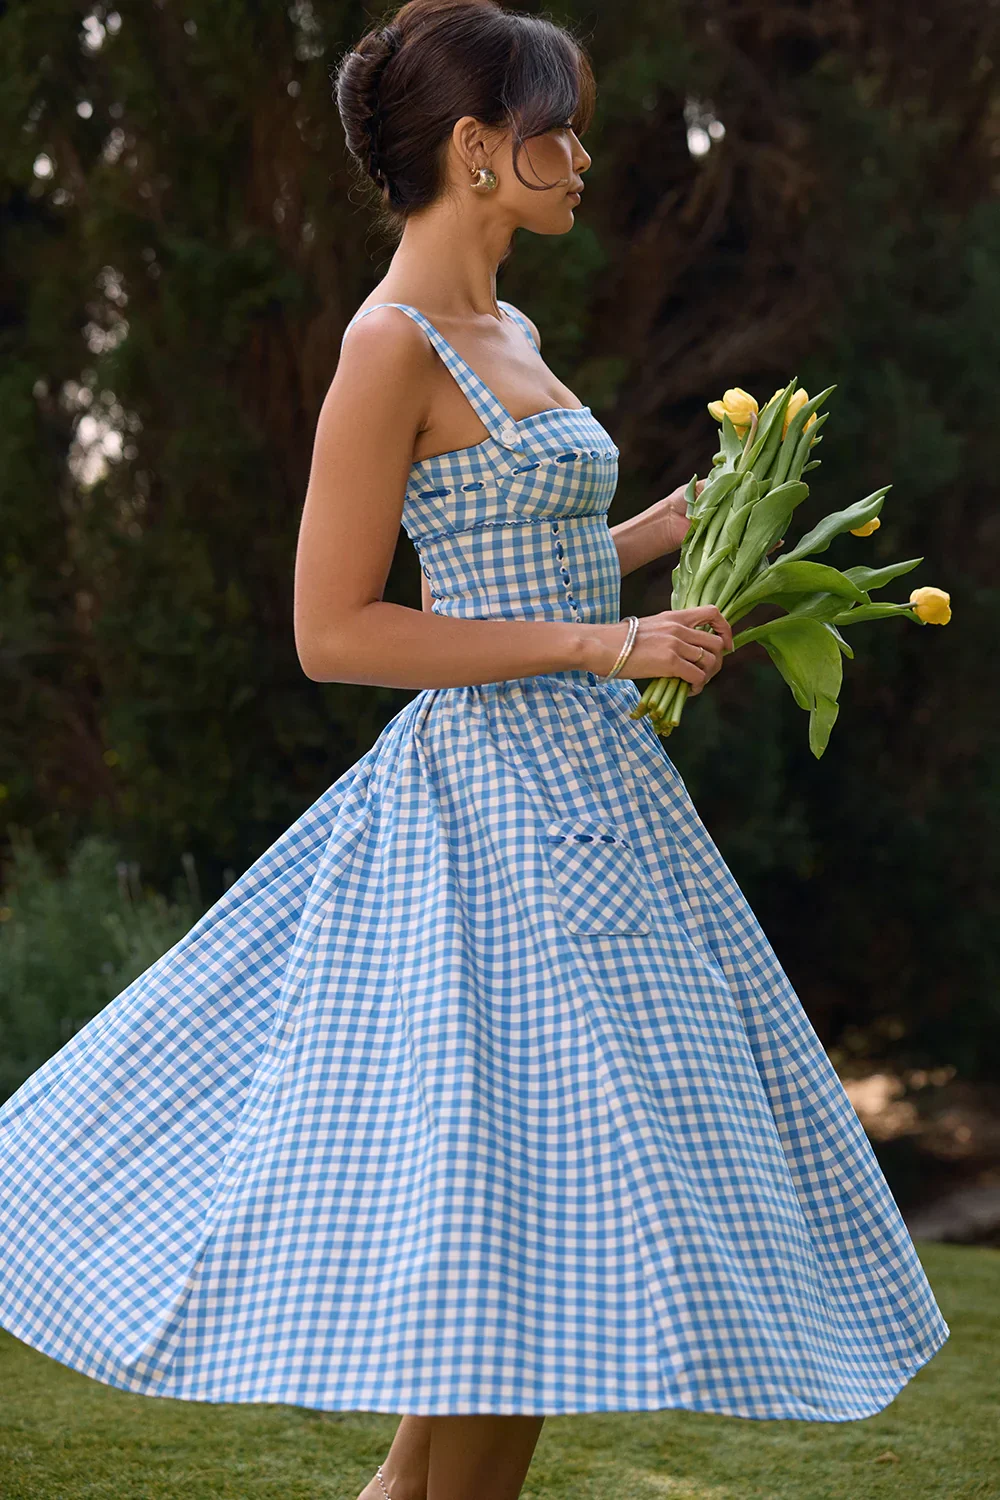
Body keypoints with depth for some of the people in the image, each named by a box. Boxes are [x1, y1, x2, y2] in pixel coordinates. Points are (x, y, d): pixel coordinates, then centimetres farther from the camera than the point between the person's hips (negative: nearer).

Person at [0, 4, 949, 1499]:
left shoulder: (509, 334, 14)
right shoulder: (394, 345, -14)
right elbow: (334, 631, -18)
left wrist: (671, 525, 15)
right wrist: (599, 644, -19)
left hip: (577, 786, 10)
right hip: (497, 799, -9)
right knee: (524, 1211, -5)